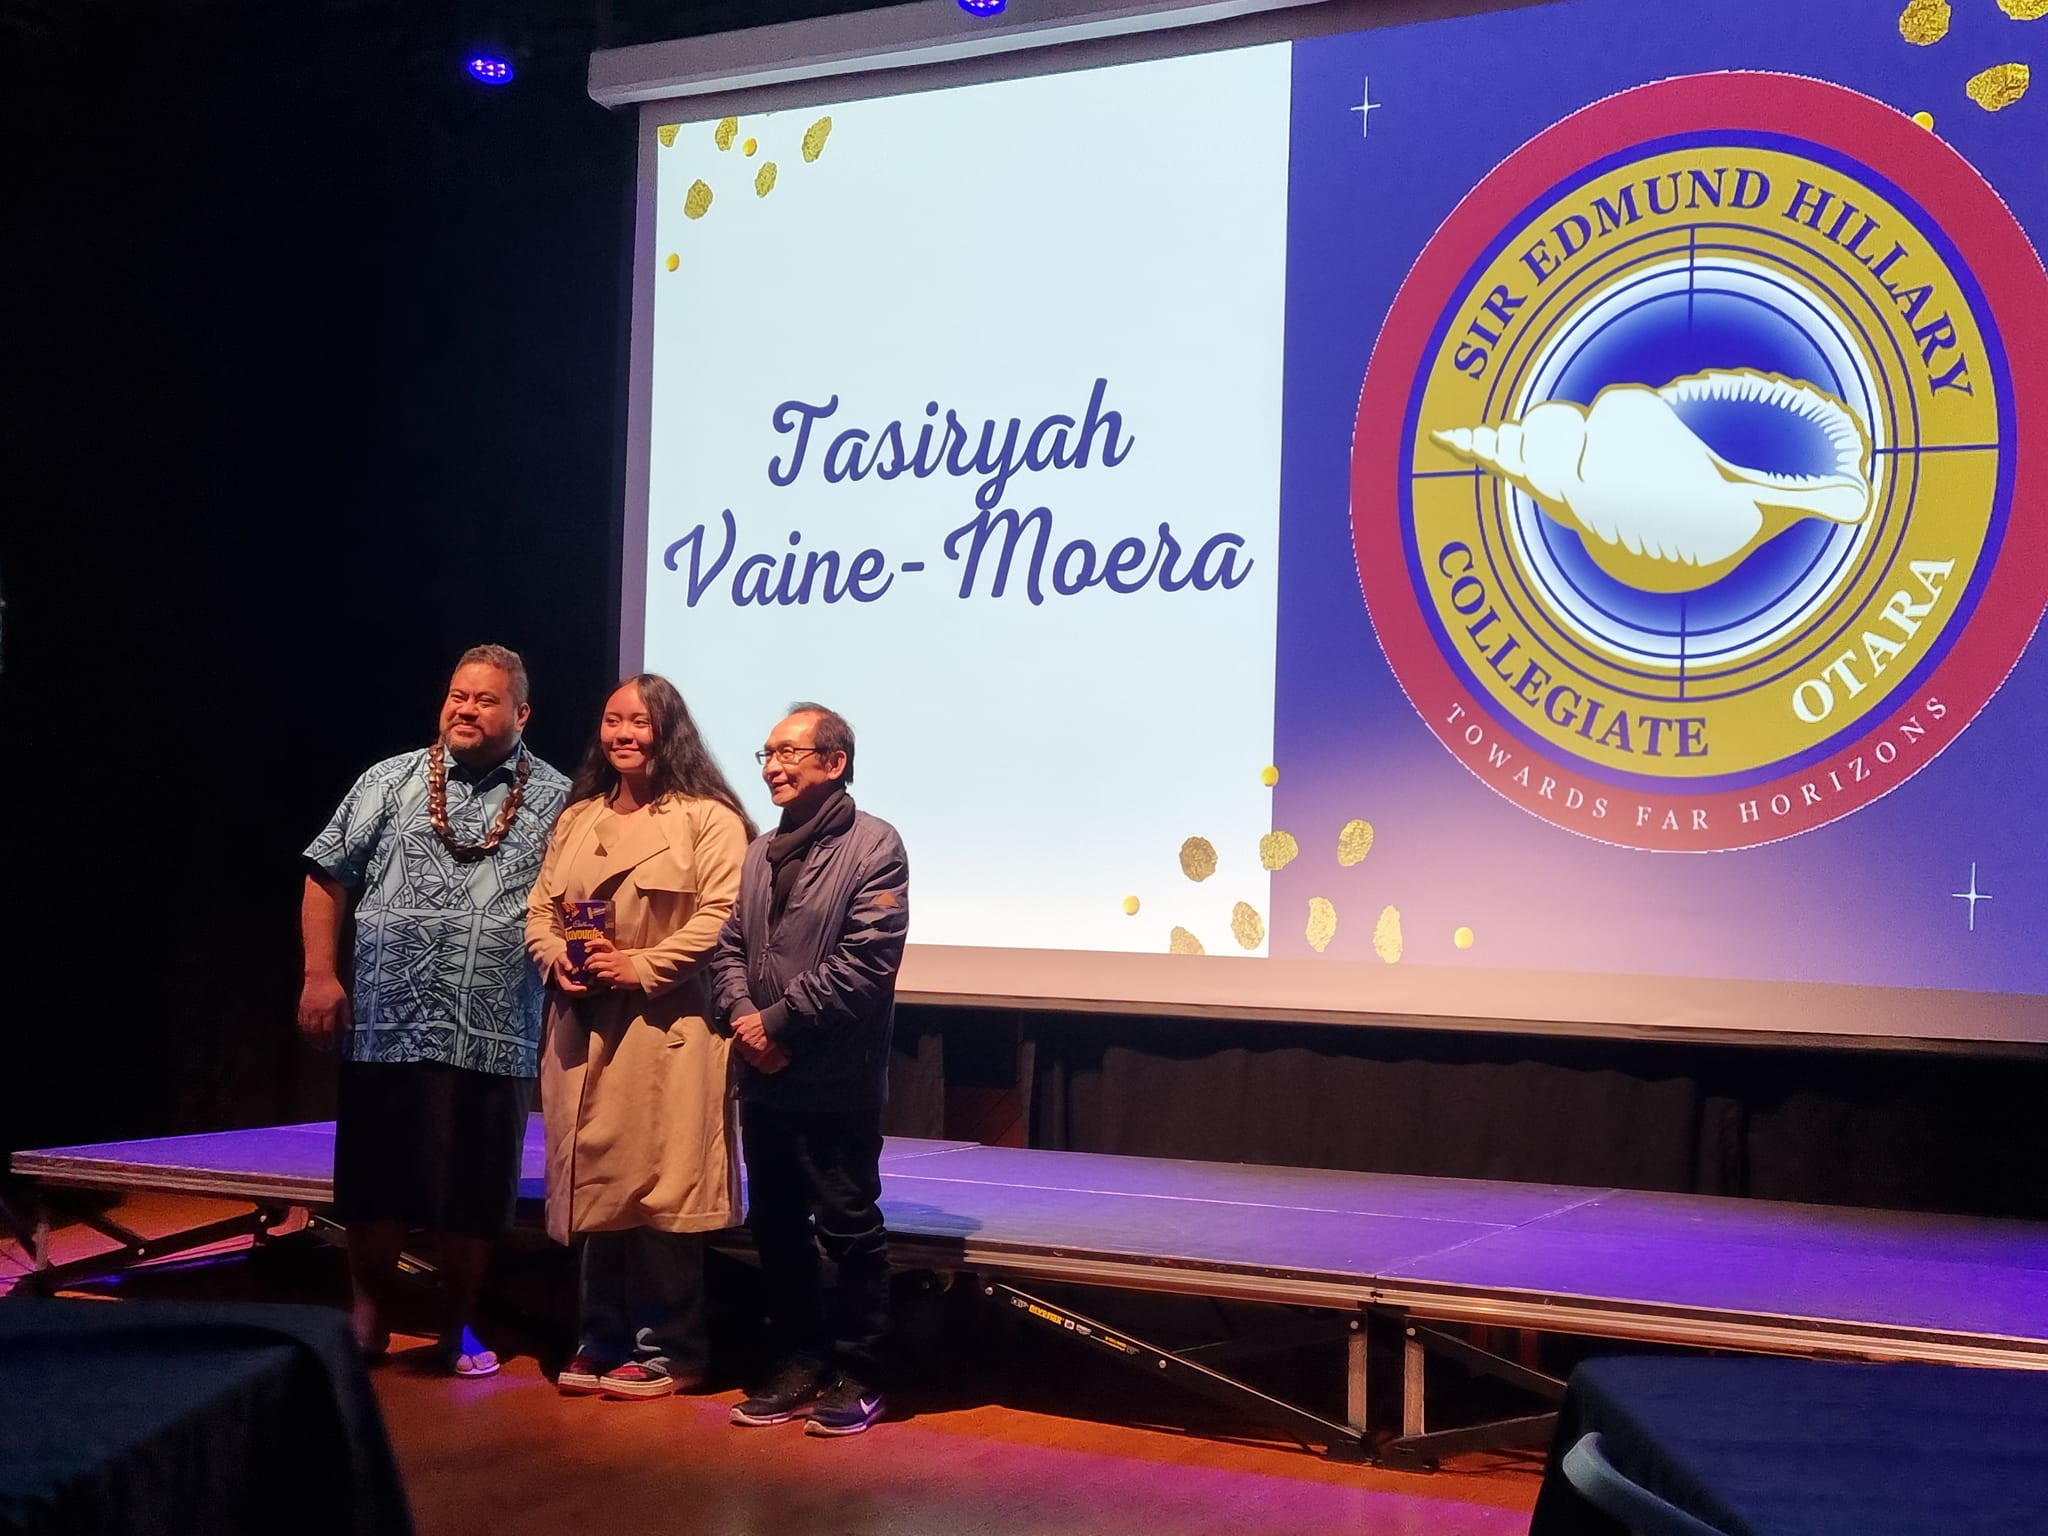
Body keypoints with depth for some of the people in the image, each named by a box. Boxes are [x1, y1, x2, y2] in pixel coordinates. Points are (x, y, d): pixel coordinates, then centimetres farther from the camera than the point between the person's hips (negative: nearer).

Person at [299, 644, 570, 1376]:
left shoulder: (557, 801, 4)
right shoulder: (390, 782, 6)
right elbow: (328, 878, 7)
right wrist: (320, 973, 0)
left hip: (493, 1038, 0)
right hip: (384, 1025, 1)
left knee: (473, 1194, 7)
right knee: (374, 1185, 9)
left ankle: (457, 1329, 24)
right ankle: (368, 1321, 26)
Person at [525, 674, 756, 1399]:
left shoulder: (707, 819, -3)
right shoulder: (576, 819, 17)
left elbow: (722, 915, -13)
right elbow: (540, 910, 18)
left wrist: (644, 966, -16)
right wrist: (557, 960, -2)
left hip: (667, 1033, -6)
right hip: (582, 1029, 6)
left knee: (660, 1190, -4)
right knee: (594, 1186, 10)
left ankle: (665, 1352, 7)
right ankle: (600, 1343, 20)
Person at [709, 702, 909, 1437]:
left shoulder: (874, 846, -8)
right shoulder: (760, 853, 15)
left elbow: (868, 958, -17)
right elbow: (729, 944, 12)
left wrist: (779, 1020, -14)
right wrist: (743, 1017, -7)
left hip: (838, 1081, -7)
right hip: (763, 1079, 7)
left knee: (849, 1229, 1)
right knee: (775, 1226, 14)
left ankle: (856, 1374, 12)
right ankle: (800, 1360, 26)